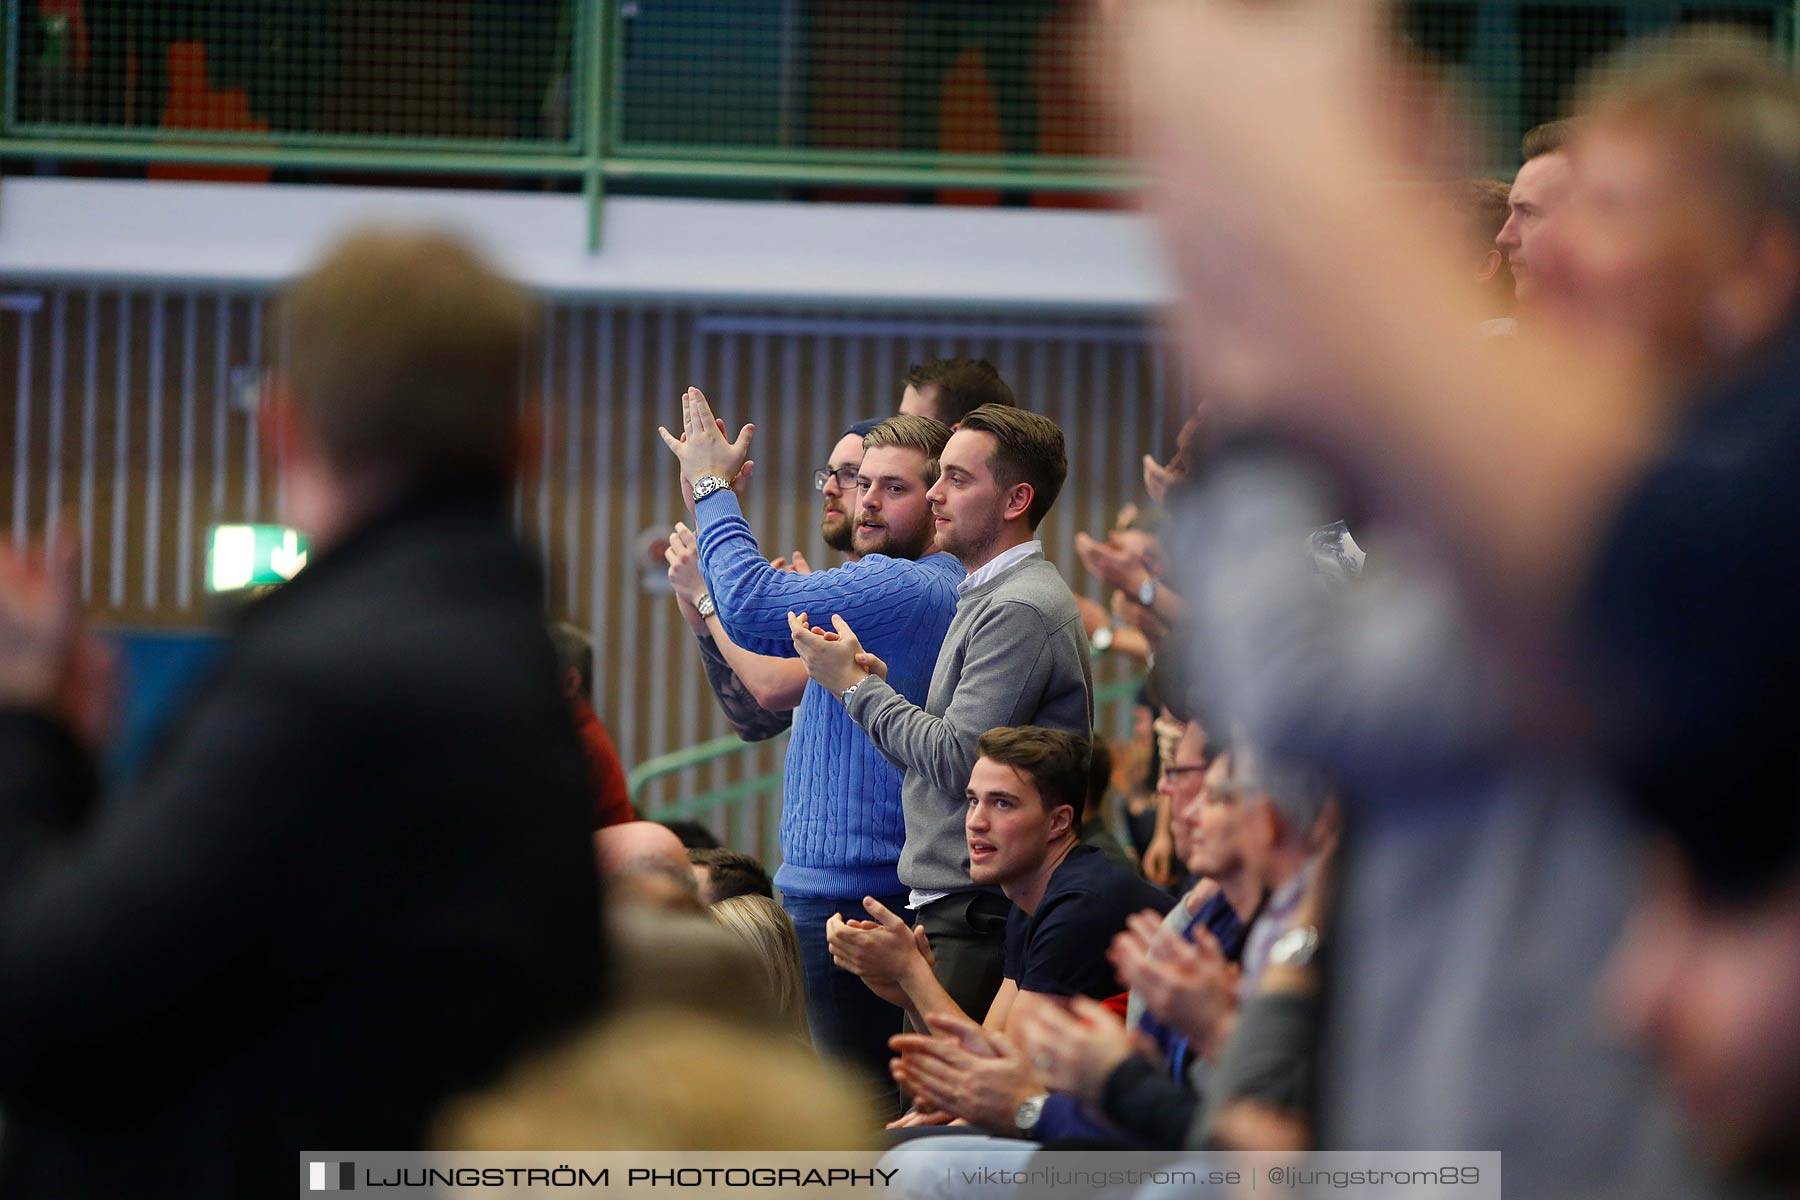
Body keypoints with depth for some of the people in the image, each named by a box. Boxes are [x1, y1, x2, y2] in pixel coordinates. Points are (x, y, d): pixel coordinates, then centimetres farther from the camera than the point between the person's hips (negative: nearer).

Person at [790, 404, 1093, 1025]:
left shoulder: (1022, 610, -13)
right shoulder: (990, 596, 21)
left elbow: (957, 761, -18)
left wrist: (857, 686, -6)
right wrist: (876, 681, 6)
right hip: (956, 905, 10)